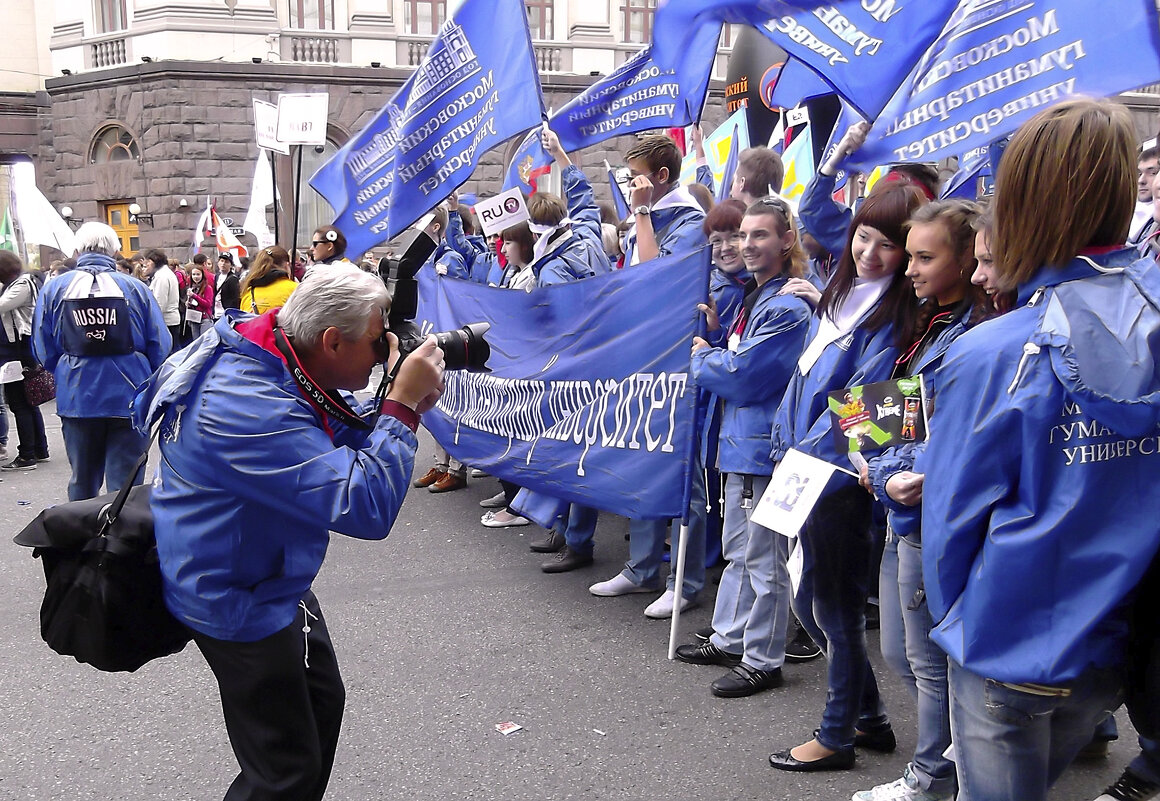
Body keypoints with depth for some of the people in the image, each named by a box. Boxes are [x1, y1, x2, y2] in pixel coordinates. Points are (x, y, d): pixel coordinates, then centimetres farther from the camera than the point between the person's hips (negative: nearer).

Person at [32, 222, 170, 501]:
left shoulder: (54, 288, -1)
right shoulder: (136, 288, -5)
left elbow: (43, 351, 1)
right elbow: (160, 346, -5)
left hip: (77, 400, 2)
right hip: (129, 397, -2)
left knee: (82, 480, 17)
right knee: (124, 481, 4)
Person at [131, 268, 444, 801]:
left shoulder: (277, 365, -4)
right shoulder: (249, 407, -34)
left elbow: (346, 448, 9)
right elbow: (364, 505, -37)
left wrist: (403, 405, -9)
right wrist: (403, 404, -29)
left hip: (273, 578, 10)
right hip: (239, 602, -10)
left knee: (324, 702, 25)